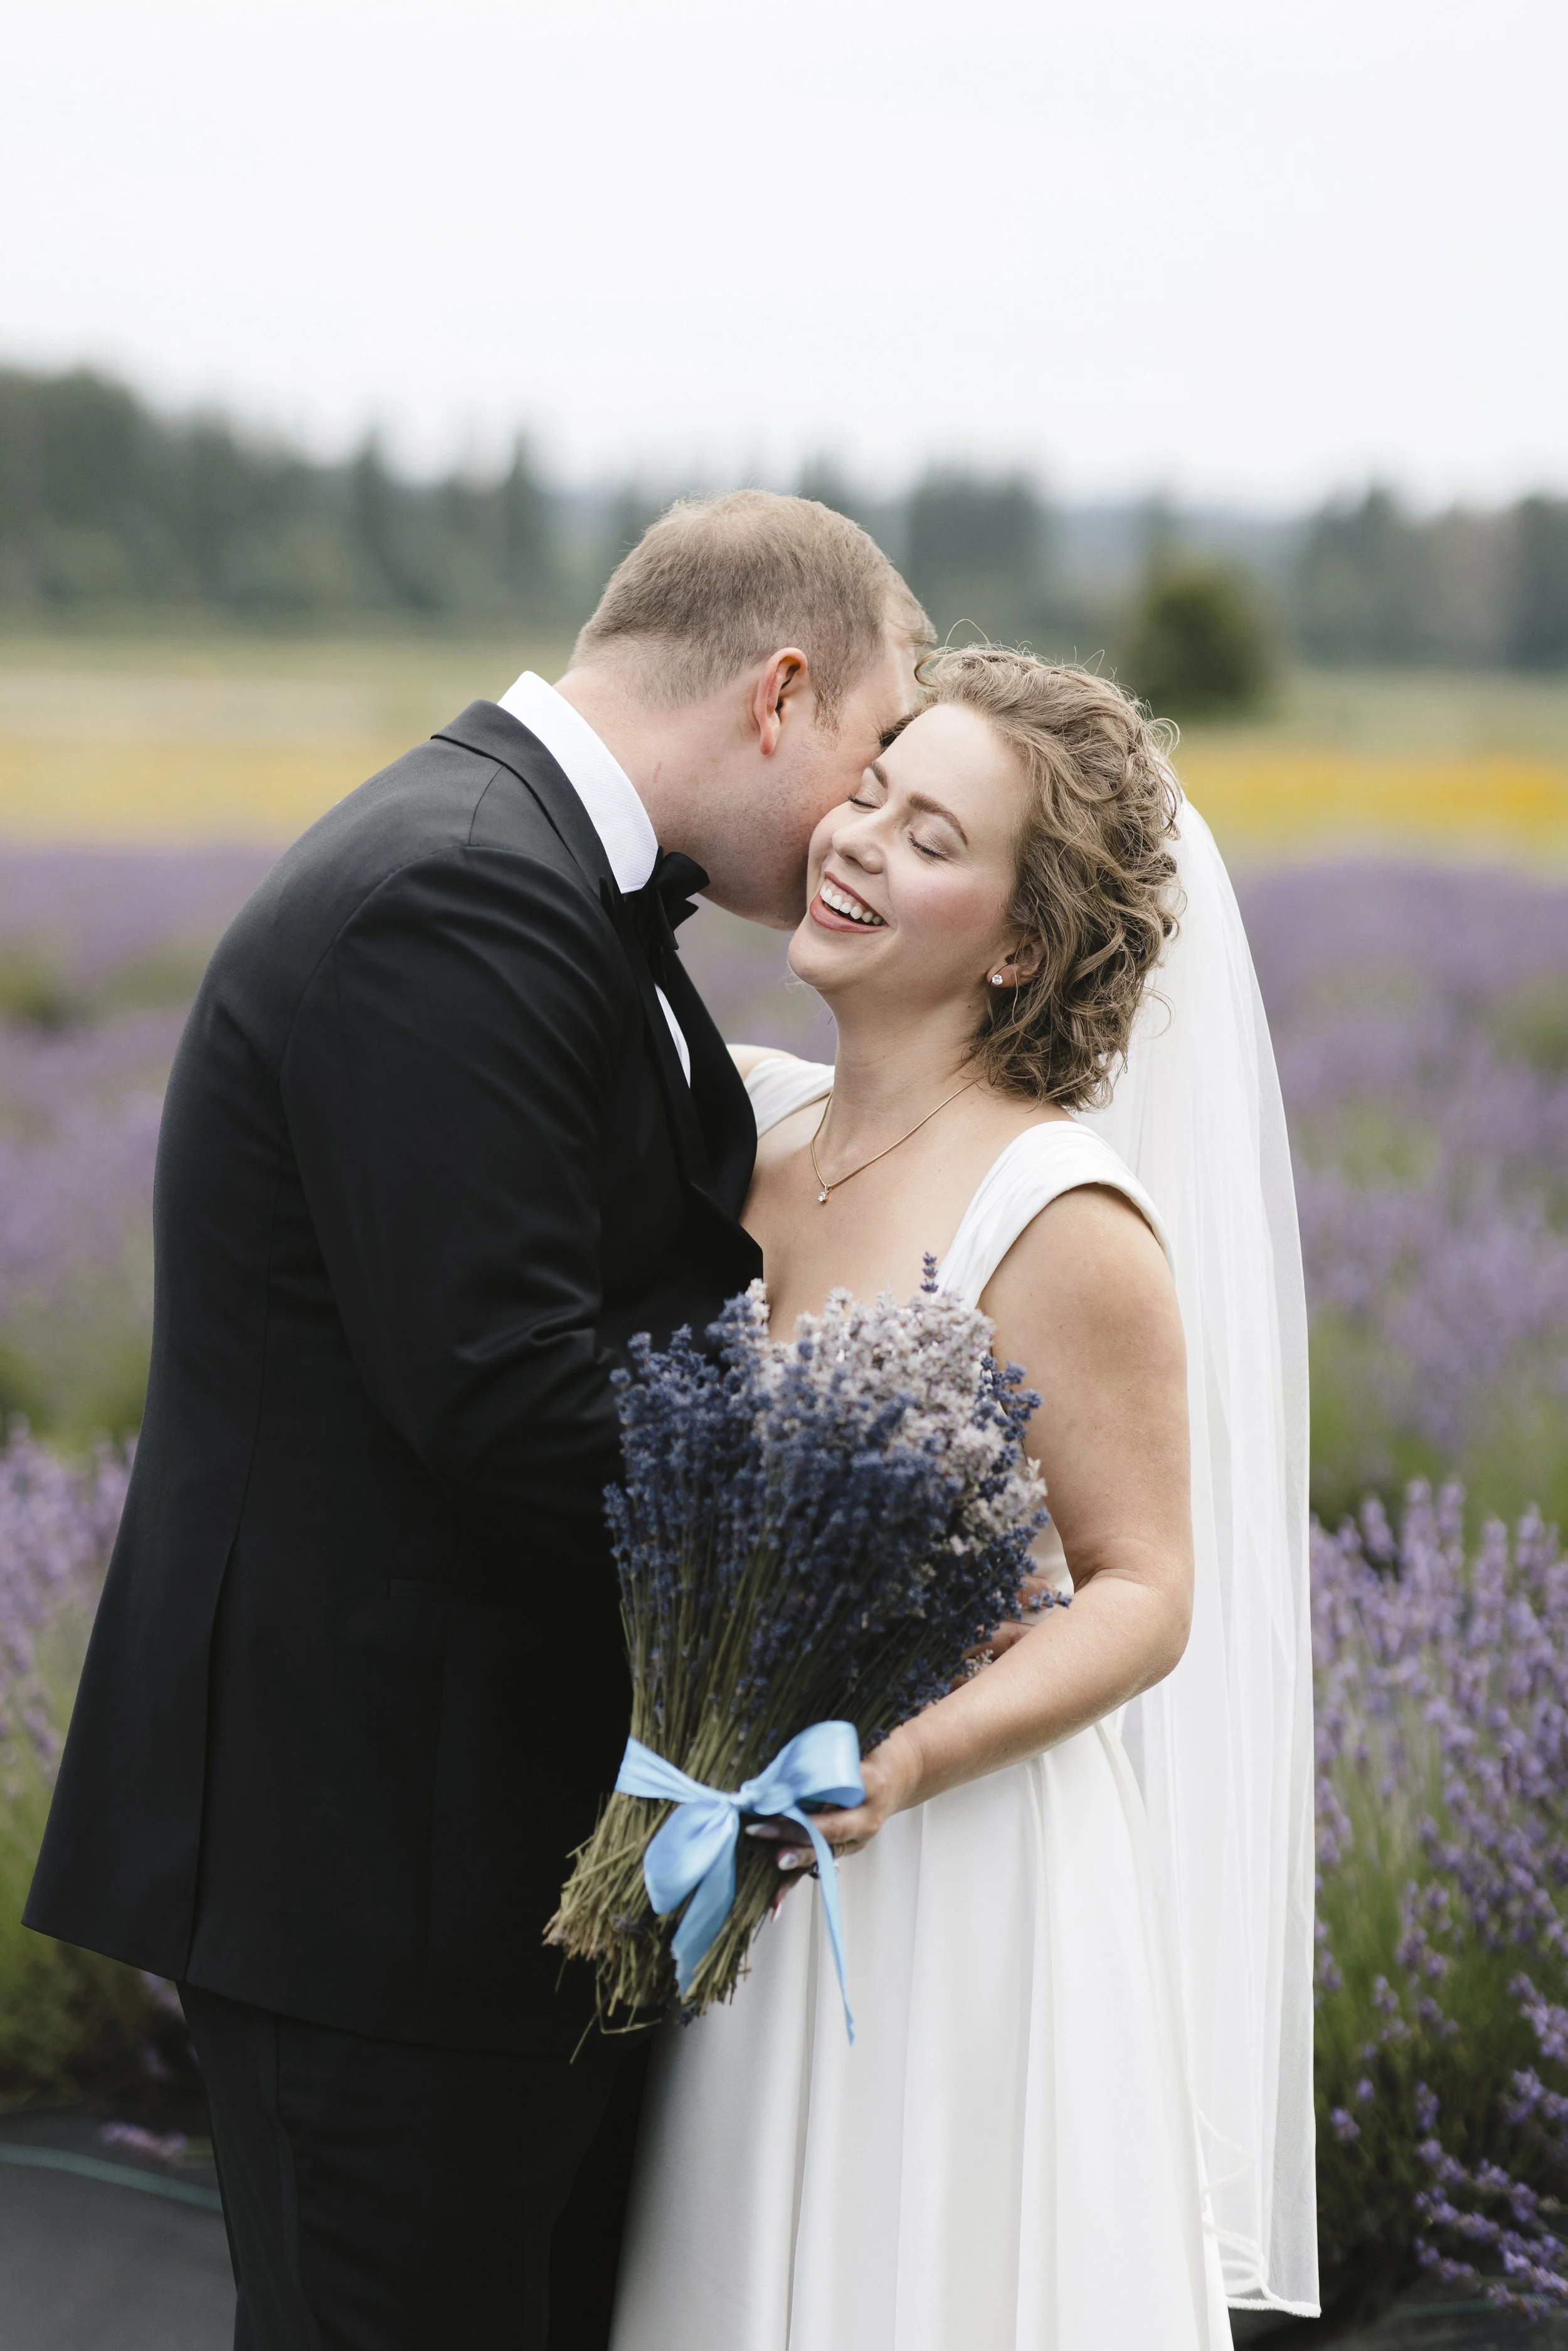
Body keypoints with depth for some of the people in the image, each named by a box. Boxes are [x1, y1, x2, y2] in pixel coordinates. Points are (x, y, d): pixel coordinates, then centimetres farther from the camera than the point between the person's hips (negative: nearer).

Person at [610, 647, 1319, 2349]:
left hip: (948, 1879, -6)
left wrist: (907, 1760, -27)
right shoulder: (749, 1121, 2)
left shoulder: (1061, 1218, -17)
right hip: (724, 1866, 6)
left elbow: (1143, 1593, -14)